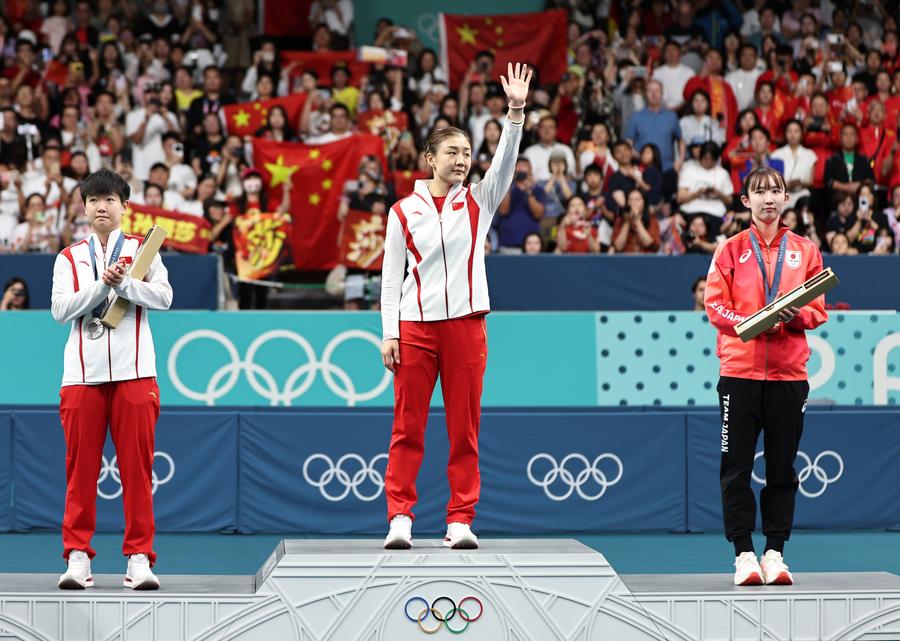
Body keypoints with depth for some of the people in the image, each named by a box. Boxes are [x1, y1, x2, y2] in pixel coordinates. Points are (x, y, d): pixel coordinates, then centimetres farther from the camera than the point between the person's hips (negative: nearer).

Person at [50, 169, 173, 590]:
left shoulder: (142, 249, 11)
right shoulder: (69, 258, 13)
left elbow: (164, 297, -2)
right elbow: (60, 309, -1)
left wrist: (124, 283, -14)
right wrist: (102, 284, -11)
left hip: (133, 372, -1)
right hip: (82, 373, 1)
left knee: (137, 466, -3)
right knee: (81, 465, -1)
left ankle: (139, 556, 1)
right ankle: (77, 555, 2)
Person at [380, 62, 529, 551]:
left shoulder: (478, 202, 9)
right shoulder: (403, 212, 5)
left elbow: (505, 162, -6)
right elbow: (391, 277, 5)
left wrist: (516, 112, -19)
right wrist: (389, 333, -2)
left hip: (465, 324, 1)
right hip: (415, 325, -1)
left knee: (465, 427, 1)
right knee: (408, 427, -3)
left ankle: (460, 519, 5)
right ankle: (400, 516, 0)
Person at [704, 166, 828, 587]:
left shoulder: (804, 251, 10)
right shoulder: (731, 250, 7)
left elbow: (818, 310, 8)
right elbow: (714, 305, 2)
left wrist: (795, 315, -13)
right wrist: (747, 323, -16)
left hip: (789, 373, 1)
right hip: (740, 371, -1)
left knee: (782, 469, 3)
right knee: (736, 468, -3)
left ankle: (775, 552, 8)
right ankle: (744, 554, 2)